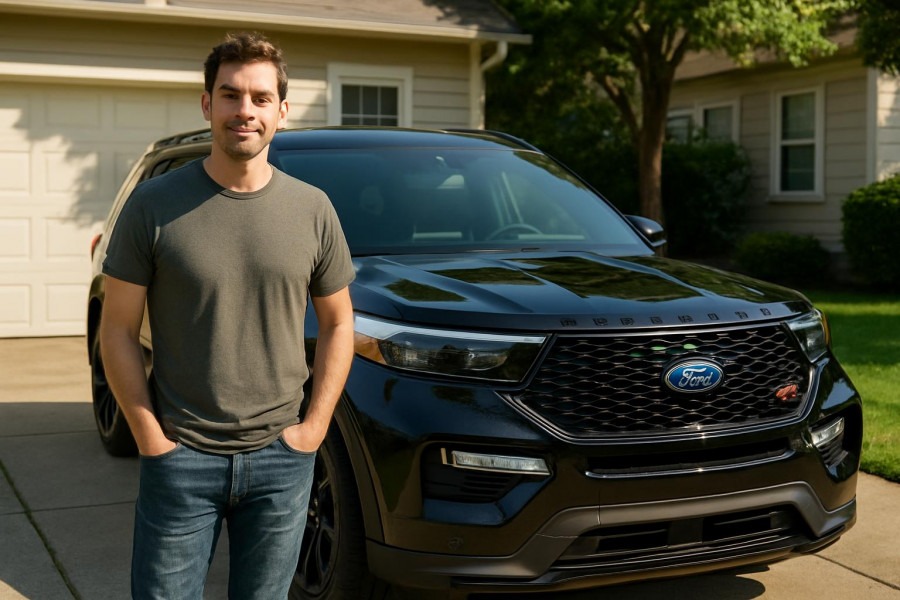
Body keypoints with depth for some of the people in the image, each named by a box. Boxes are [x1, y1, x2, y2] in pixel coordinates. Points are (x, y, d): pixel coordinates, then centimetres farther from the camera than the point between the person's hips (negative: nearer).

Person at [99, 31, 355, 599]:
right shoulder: (155, 205, -6)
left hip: (281, 458, 2)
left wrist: (315, 425, 0)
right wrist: (151, 438, -8)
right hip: (181, 459, -2)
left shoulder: (313, 209, 1)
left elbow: (338, 322, 9)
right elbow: (118, 330, -3)